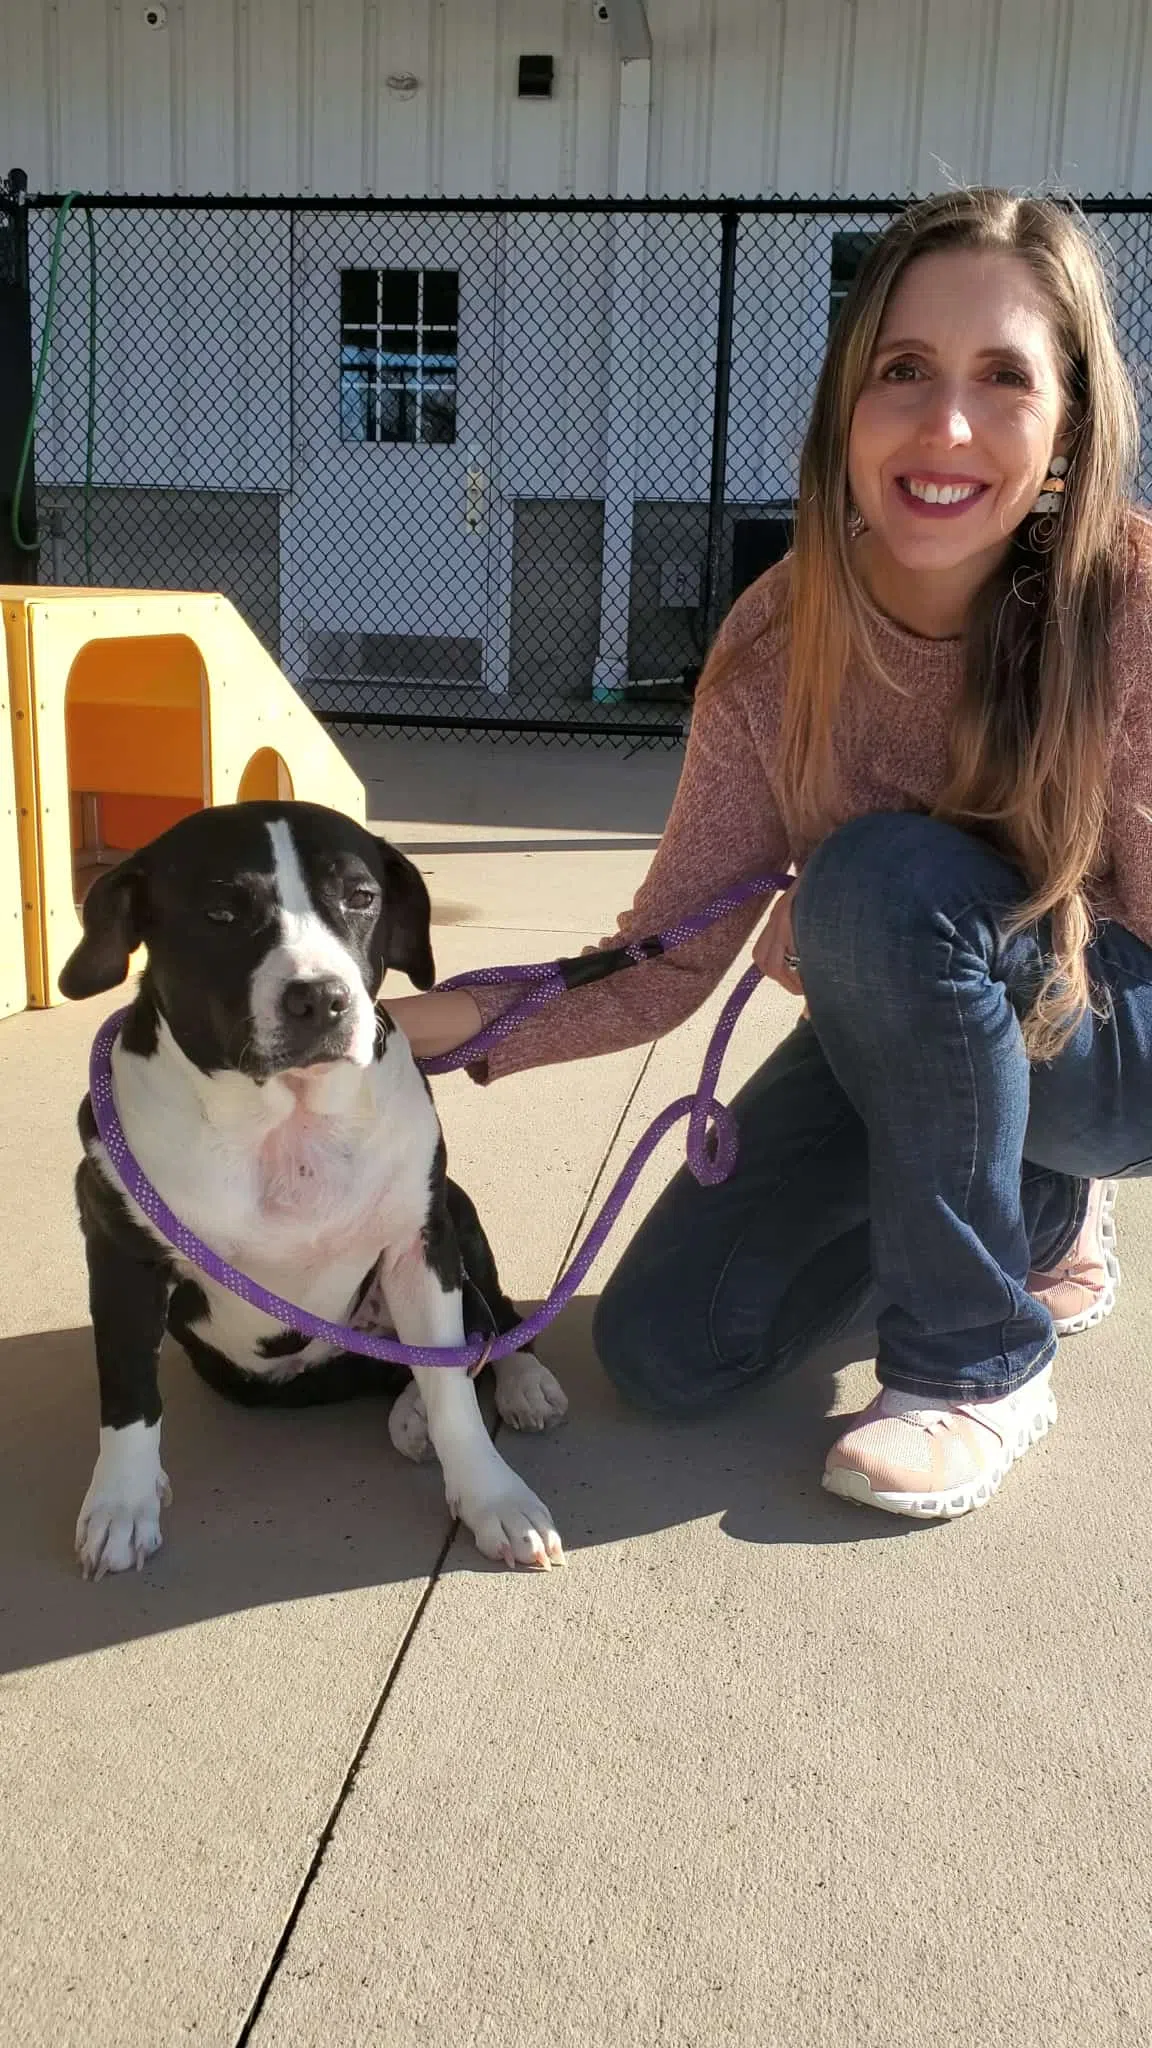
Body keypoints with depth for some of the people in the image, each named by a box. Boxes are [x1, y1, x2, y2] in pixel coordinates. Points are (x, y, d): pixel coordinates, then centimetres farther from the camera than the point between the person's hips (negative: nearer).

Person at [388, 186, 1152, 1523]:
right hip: (909, 1047, 5)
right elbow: (674, 950, -14)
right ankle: (1034, 1215, 20)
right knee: (662, 1351, -1)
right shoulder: (780, 643, -16)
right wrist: (461, 1021, -31)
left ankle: (975, 1363, -15)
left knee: (884, 874, -34)